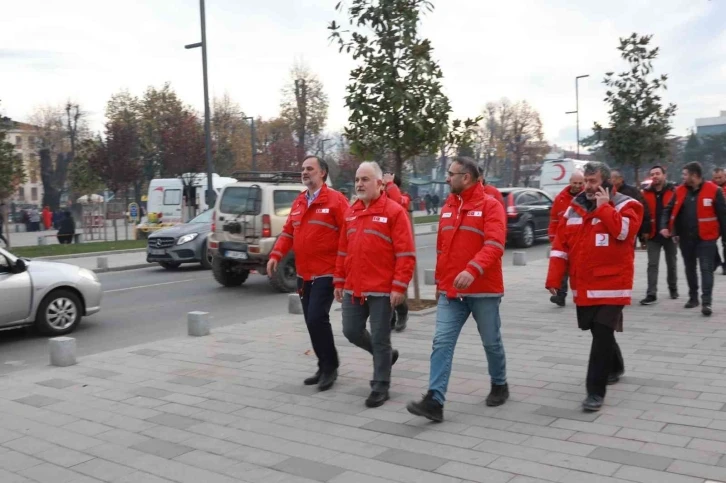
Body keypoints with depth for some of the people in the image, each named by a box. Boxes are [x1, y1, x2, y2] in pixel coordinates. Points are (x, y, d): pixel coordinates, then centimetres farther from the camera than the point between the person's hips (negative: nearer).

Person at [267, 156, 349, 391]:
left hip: (325, 273, -7)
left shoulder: (335, 200, -8)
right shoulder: (298, 203, 14)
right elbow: (288, 232, 15)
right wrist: (276, 255, 1)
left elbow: (347, 233, -12)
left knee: (317, 318, -13)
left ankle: (330, 367, 3)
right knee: (312, 322, 11)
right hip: (304, 274, 7)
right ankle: (324, 368, 23)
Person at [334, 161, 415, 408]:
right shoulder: (351, 212, 12)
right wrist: (339, 281, 13)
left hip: (382, 290, -6)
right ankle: (386, 356, 36)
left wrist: (399, 287, -17)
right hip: (353, 288, 7)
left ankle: (380, 387, 16)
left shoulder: (394, 211, -8)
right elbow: (343, 251, 16)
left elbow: (406, 254, -12)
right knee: (351, 332, 11)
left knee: (380, 338, 1)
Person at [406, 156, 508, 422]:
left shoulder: (490, 205, -8)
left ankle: (499, 385, 36)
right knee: (442, 342, -5)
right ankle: (435, 401, -6)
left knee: (491, 342, 12)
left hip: (483, 290, -5)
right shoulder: (447, 207, 11)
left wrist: (473, 270, -36)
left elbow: (494, 245, -22)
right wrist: (439, 282, 20)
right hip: (450, 291, 5)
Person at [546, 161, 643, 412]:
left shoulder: (625, 205, -5)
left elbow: (624, 232, -26)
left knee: (602, 335, -10)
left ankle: (596, 391, -5)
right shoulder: (574, 208, 8)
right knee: (600, 332, 20)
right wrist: (554, 279, -3)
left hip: (611, 285, -5)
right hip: (583, 286, 6)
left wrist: (604, 207, -18)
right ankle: (615, 367, 46)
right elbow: (561, 245, 5)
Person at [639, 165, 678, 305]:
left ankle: (673, 288, 33)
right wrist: (644, 231, -6)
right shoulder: (646, 193, 1)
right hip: (653, 235, 1)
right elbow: (643, 214, 2)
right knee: (652, 264, -3)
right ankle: (651, 294, -4)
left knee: (671, 264, 15)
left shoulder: (673, 191, -4)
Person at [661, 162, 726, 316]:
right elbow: (669, 210, 12)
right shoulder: (680, 191, 4)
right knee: (690, 268, 14)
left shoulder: (713, 190, -9)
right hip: (685, 238, 5)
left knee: (706, 269, -6)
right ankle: (693, 297, 27)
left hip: (706, 237, -5)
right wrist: (665, 226, -3)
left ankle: (706, 302, -7)